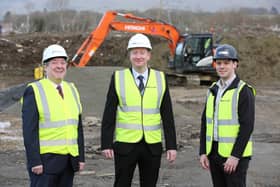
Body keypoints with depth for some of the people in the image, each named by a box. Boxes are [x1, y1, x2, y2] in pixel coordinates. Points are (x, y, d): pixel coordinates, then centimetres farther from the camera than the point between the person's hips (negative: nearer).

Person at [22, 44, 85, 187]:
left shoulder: (71, 90, 11)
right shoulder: (34, 91, -7)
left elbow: (78, 126, 13)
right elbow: (29, 130, -12)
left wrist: (81, 157, 8)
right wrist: (34, 161, -17)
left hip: (69, 160, 6)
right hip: (45, 159, -6)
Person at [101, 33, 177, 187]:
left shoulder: (160, 79, 3)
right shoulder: (118, 78, -1)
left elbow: (167, 115, 2)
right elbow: (109, 115, -1)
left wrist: (171, 145, -2)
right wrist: (106, 144, -6)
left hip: (152, 146, 1)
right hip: (125, 145, -1)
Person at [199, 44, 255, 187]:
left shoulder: (244, 91, -11)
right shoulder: (213, 90, 11)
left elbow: (247, 126, -17)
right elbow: (205, 122, 11)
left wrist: (235, 156, -21)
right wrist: (203, 152, 4)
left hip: (235, 154, -7)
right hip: (214, 152, 7)